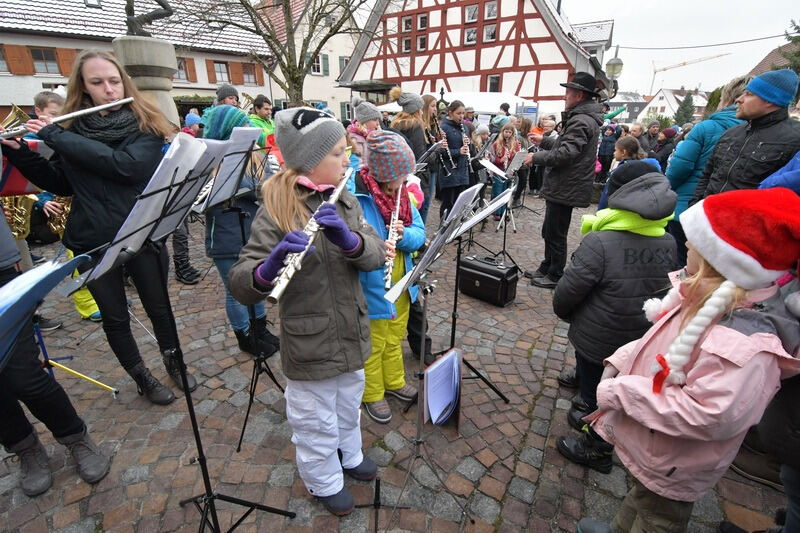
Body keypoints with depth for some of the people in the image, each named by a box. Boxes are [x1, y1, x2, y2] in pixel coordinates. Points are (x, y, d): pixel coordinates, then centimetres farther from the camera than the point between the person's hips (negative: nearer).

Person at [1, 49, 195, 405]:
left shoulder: (146, 125, -4)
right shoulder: (72, 129, 5)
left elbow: (125, 165, -22)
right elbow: (61, 184, 10)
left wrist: (55, 136, -16)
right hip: (92, 241, 3)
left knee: (159, 307, 11)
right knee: (114, 317, 13)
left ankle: (174, 364, 35)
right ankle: (142, 378, 33)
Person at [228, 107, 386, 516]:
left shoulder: (345, 202, 0)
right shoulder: (276, 211, -18)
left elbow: (376, 255, -11)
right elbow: (239, 284, -23)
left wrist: (350, 238, -32)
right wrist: (268, 268, -45)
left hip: (352, 332, 6)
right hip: (310, 343, -5)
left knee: (348, 405, 29)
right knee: (316, 421, 18)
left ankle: (349, 455, 57)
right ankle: (324, 482, 47)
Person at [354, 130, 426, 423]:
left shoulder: (400, 192, -1)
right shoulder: (355, 197, -22)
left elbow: (419, 233, 0)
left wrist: (405, 235, -23)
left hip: (401, 284, 7)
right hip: (372, 288, -6)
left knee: (395, 338, 26)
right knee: (374, 345, 15)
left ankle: (394, 381, 50)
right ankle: (372, 394, 39)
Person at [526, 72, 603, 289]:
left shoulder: (581, 121, -17)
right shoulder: (581, 118, 17)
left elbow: (566, 153, -26)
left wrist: (536, 158, -16)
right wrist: (543, 140, 22)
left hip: (565, 189, -11)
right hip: (562, 187, 11)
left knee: (556, 234, -1)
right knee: (549, 231, 18)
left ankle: (555, 276, 11)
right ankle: (546, 268, 31)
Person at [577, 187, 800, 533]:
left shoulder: (745, 344, -37)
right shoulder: (707, 298, -10)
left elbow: (707, 415, -38)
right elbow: (660, 340, 4)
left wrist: (619, 392, -32)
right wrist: (619, 362, -6)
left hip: (670, 469, -7)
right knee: (639, 499, 34)